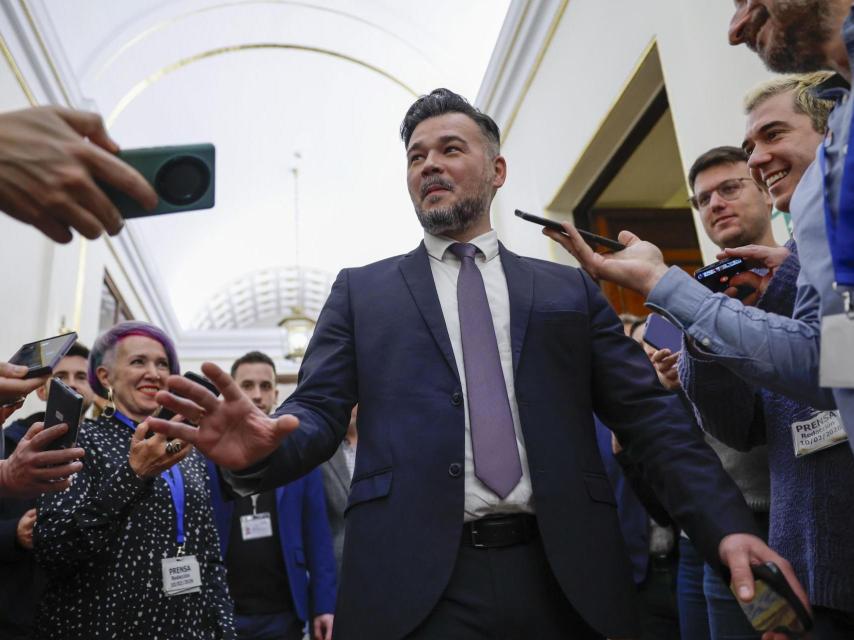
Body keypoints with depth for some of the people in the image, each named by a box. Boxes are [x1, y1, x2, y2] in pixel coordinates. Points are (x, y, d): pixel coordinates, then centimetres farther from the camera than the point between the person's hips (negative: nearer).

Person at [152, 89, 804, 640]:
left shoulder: (569, 289, 11)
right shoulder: (361, 292, 10)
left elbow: (650, 416, 6)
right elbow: (318, 412, 2)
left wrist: (727, 525, -7)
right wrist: (262, 449, -20)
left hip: (562, 578, 2)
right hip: (416, 583, -1)